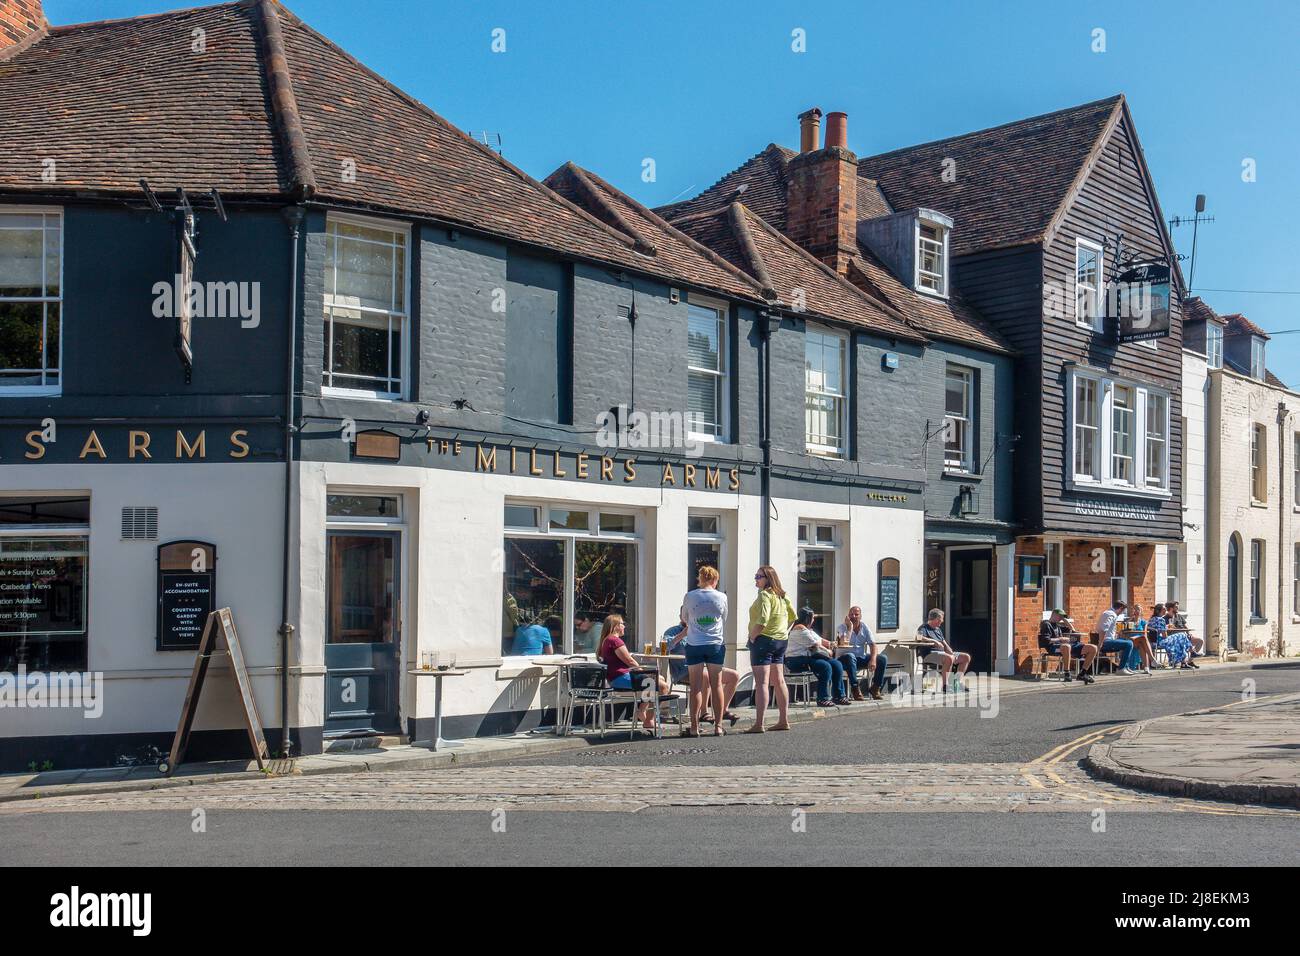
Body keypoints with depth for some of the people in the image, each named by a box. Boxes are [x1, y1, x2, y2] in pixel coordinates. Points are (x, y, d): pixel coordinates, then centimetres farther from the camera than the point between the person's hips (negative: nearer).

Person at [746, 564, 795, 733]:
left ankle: (758, 724, -13)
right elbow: (792, 617, 21)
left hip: (763, 639, -9)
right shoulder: (782, 595, 12)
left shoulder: (764, 595, -15)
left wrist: (752, 636, -14)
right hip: (781, 641, 9)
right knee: (779, 681, 15)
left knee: (761, 682, -10)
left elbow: (762, 620, -26)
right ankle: (784, 720, 20)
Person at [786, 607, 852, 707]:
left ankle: (839, 696, 0)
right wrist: (828, 652, -1)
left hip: (808, 657, 11)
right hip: (798, 660, -11)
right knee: (826, 667, -30)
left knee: (837, 665, -1)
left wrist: (829, 644, 6)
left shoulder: (809, 630, 23)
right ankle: (822, 699, -25)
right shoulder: (800, 629, -13)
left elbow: (820, 640, 26)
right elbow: (815, 646, -13)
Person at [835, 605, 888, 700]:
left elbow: (872, 645, -3)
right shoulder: (842, 627, -7)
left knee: (883, 659, -14)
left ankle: (875, 688, -4)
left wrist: (873, 659, -21)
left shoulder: (864, 627, 5)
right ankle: (855, 690, -34)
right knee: (850, 656, -39)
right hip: (846, 659, -4)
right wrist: (850, 627, -22)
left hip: (862, 658, 4)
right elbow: (844, 644, -25)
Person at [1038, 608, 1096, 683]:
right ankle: (1067, 674, -36)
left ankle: (1082, 674, -5)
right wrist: (1060, 639, -7)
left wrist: (1065, 619, 30)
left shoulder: (1058, 625, 29)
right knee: (1066, 646, -47)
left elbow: (1071, 630, 42)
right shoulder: (1046, 624, 4)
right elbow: (1046, 640, -11)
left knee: (1093, 649, -4)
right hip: (1053, 647, -8)